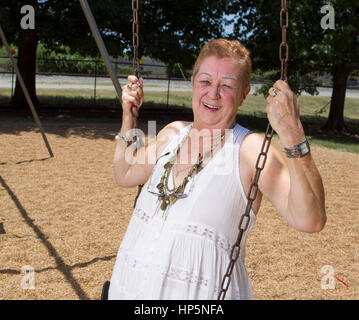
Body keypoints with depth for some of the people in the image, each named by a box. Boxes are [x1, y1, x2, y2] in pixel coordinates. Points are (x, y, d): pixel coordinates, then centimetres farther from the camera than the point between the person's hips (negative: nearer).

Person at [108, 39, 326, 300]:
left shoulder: (251, 150, -15)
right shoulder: (172, 133, 4)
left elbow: (310, 221, -28)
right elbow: (125, 175, 19)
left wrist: (293, 134, -36)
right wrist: (129, 116, 13)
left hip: (202, 291, -5)